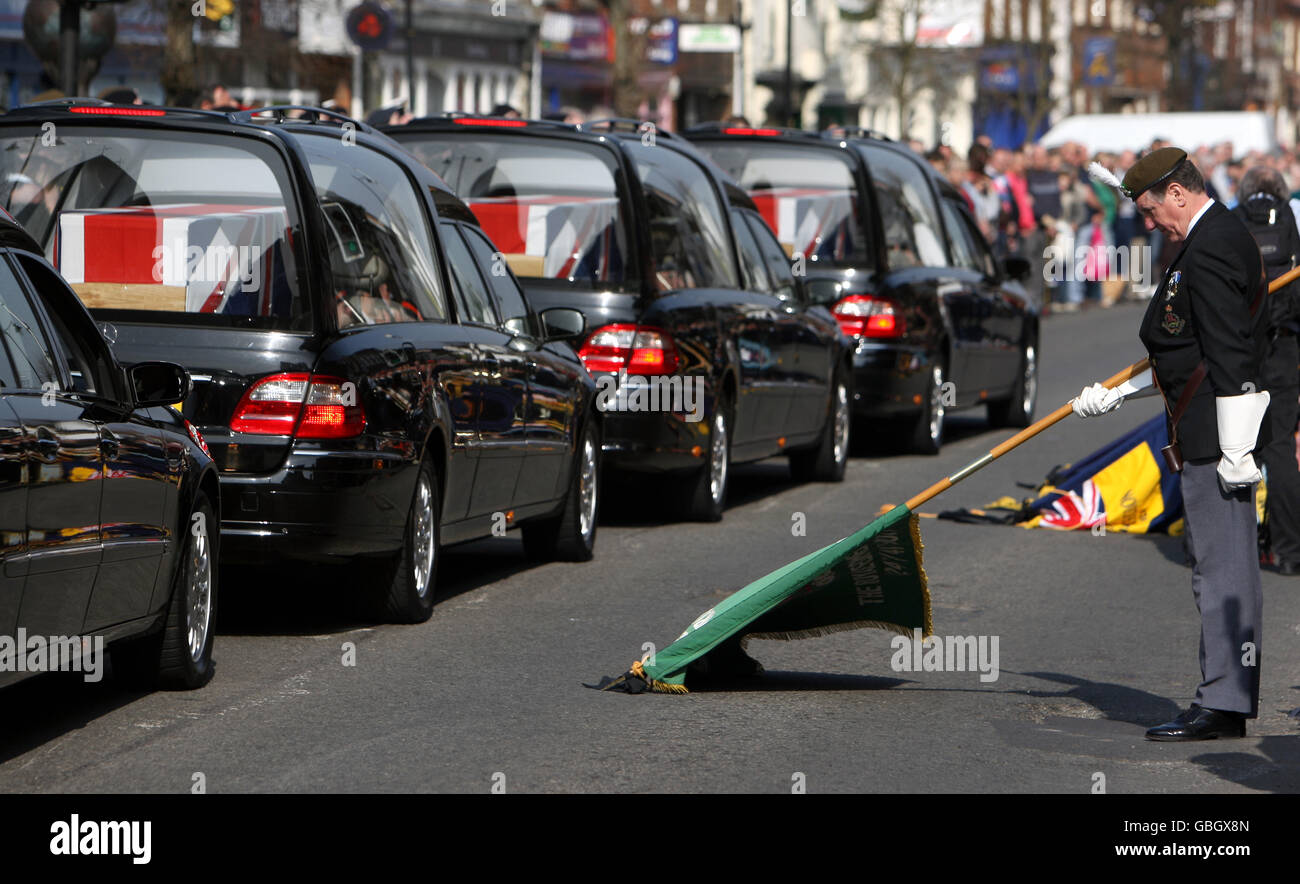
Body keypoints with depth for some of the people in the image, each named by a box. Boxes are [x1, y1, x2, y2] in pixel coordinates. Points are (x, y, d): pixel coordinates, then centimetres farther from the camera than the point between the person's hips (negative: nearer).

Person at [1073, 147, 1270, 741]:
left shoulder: (1210, 248, -16)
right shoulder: (1218, 236, 18)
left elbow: (1230, 356, -21)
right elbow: (1179, 348, 25)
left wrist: (1236, 451, -22)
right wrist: (1113, 393, 24)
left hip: (1217, 432, -11)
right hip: (1216, 434, 11)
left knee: (1220, 566, -9)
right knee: (1228, 565, 14)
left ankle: (1223, 704, -7)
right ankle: (1238, 693, 19)